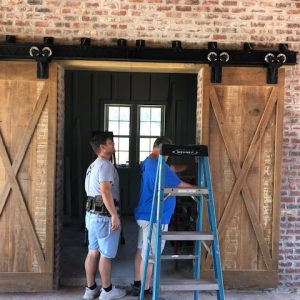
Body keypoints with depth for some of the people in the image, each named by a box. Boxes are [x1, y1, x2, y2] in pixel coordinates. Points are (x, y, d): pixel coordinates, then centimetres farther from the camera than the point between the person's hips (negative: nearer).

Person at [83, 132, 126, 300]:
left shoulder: (93, 165, 17)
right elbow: (105, 191, -24)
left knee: (93, 252, 14)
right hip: (104, 215, -10)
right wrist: (114, 215, -23)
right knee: (106, 254, 2)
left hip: (92, 213, 10)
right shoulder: (106, 165, -15)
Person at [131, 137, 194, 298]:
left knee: (141, 251, 16)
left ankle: (137, 285, 27)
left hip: (145, 214, 11)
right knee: (149, 255, -2)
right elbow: (178, 184, -15)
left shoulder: (147, 162, 13)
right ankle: (145, 292, 8)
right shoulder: (158, 164, -19)